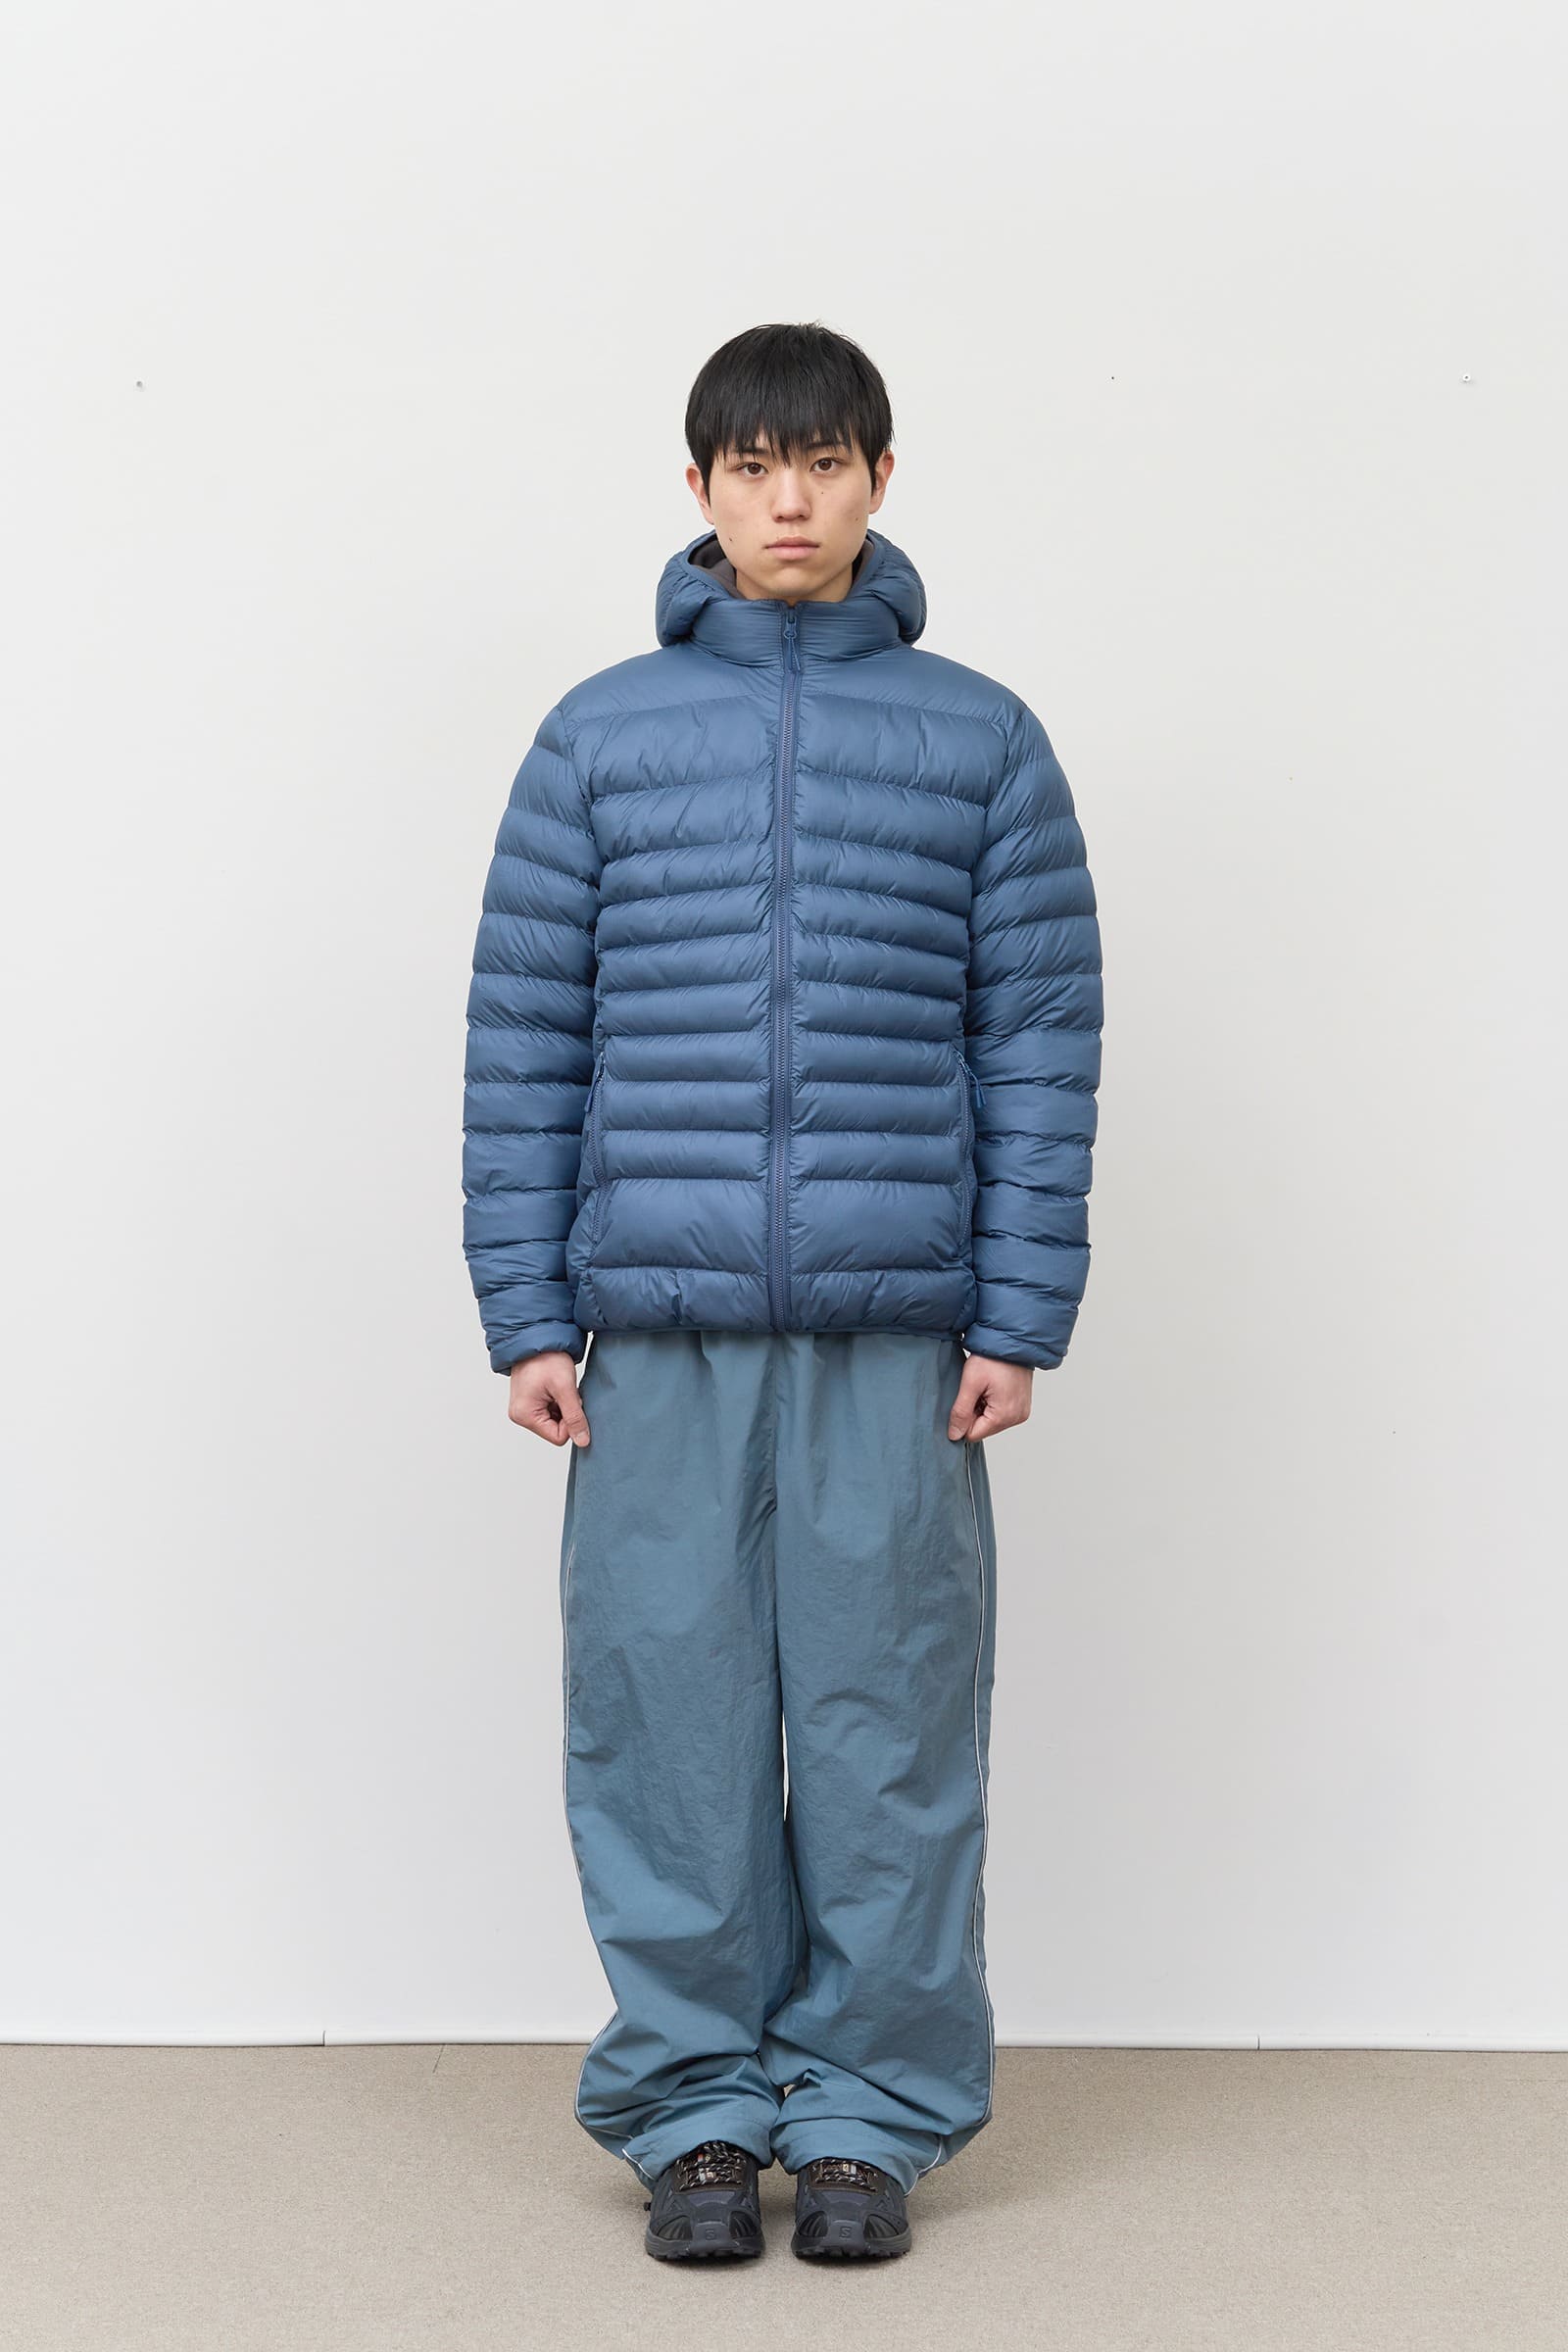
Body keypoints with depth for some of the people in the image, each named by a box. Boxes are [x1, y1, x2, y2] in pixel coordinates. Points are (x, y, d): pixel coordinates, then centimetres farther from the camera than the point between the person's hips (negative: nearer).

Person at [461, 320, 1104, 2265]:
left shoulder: (981, 740, 7)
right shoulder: (599, 736, 7)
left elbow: (1041, 1044, 4)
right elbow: (523, 1039, 6)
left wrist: (1020, 1317, -2)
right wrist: (525, 1316, 1)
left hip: (898, 1334, 0)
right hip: (658, 1330, 1)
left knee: (889, 1728, 4)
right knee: (667, 1723, 4)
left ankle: (868, 2106, 19)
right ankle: (694, 2105, 18)